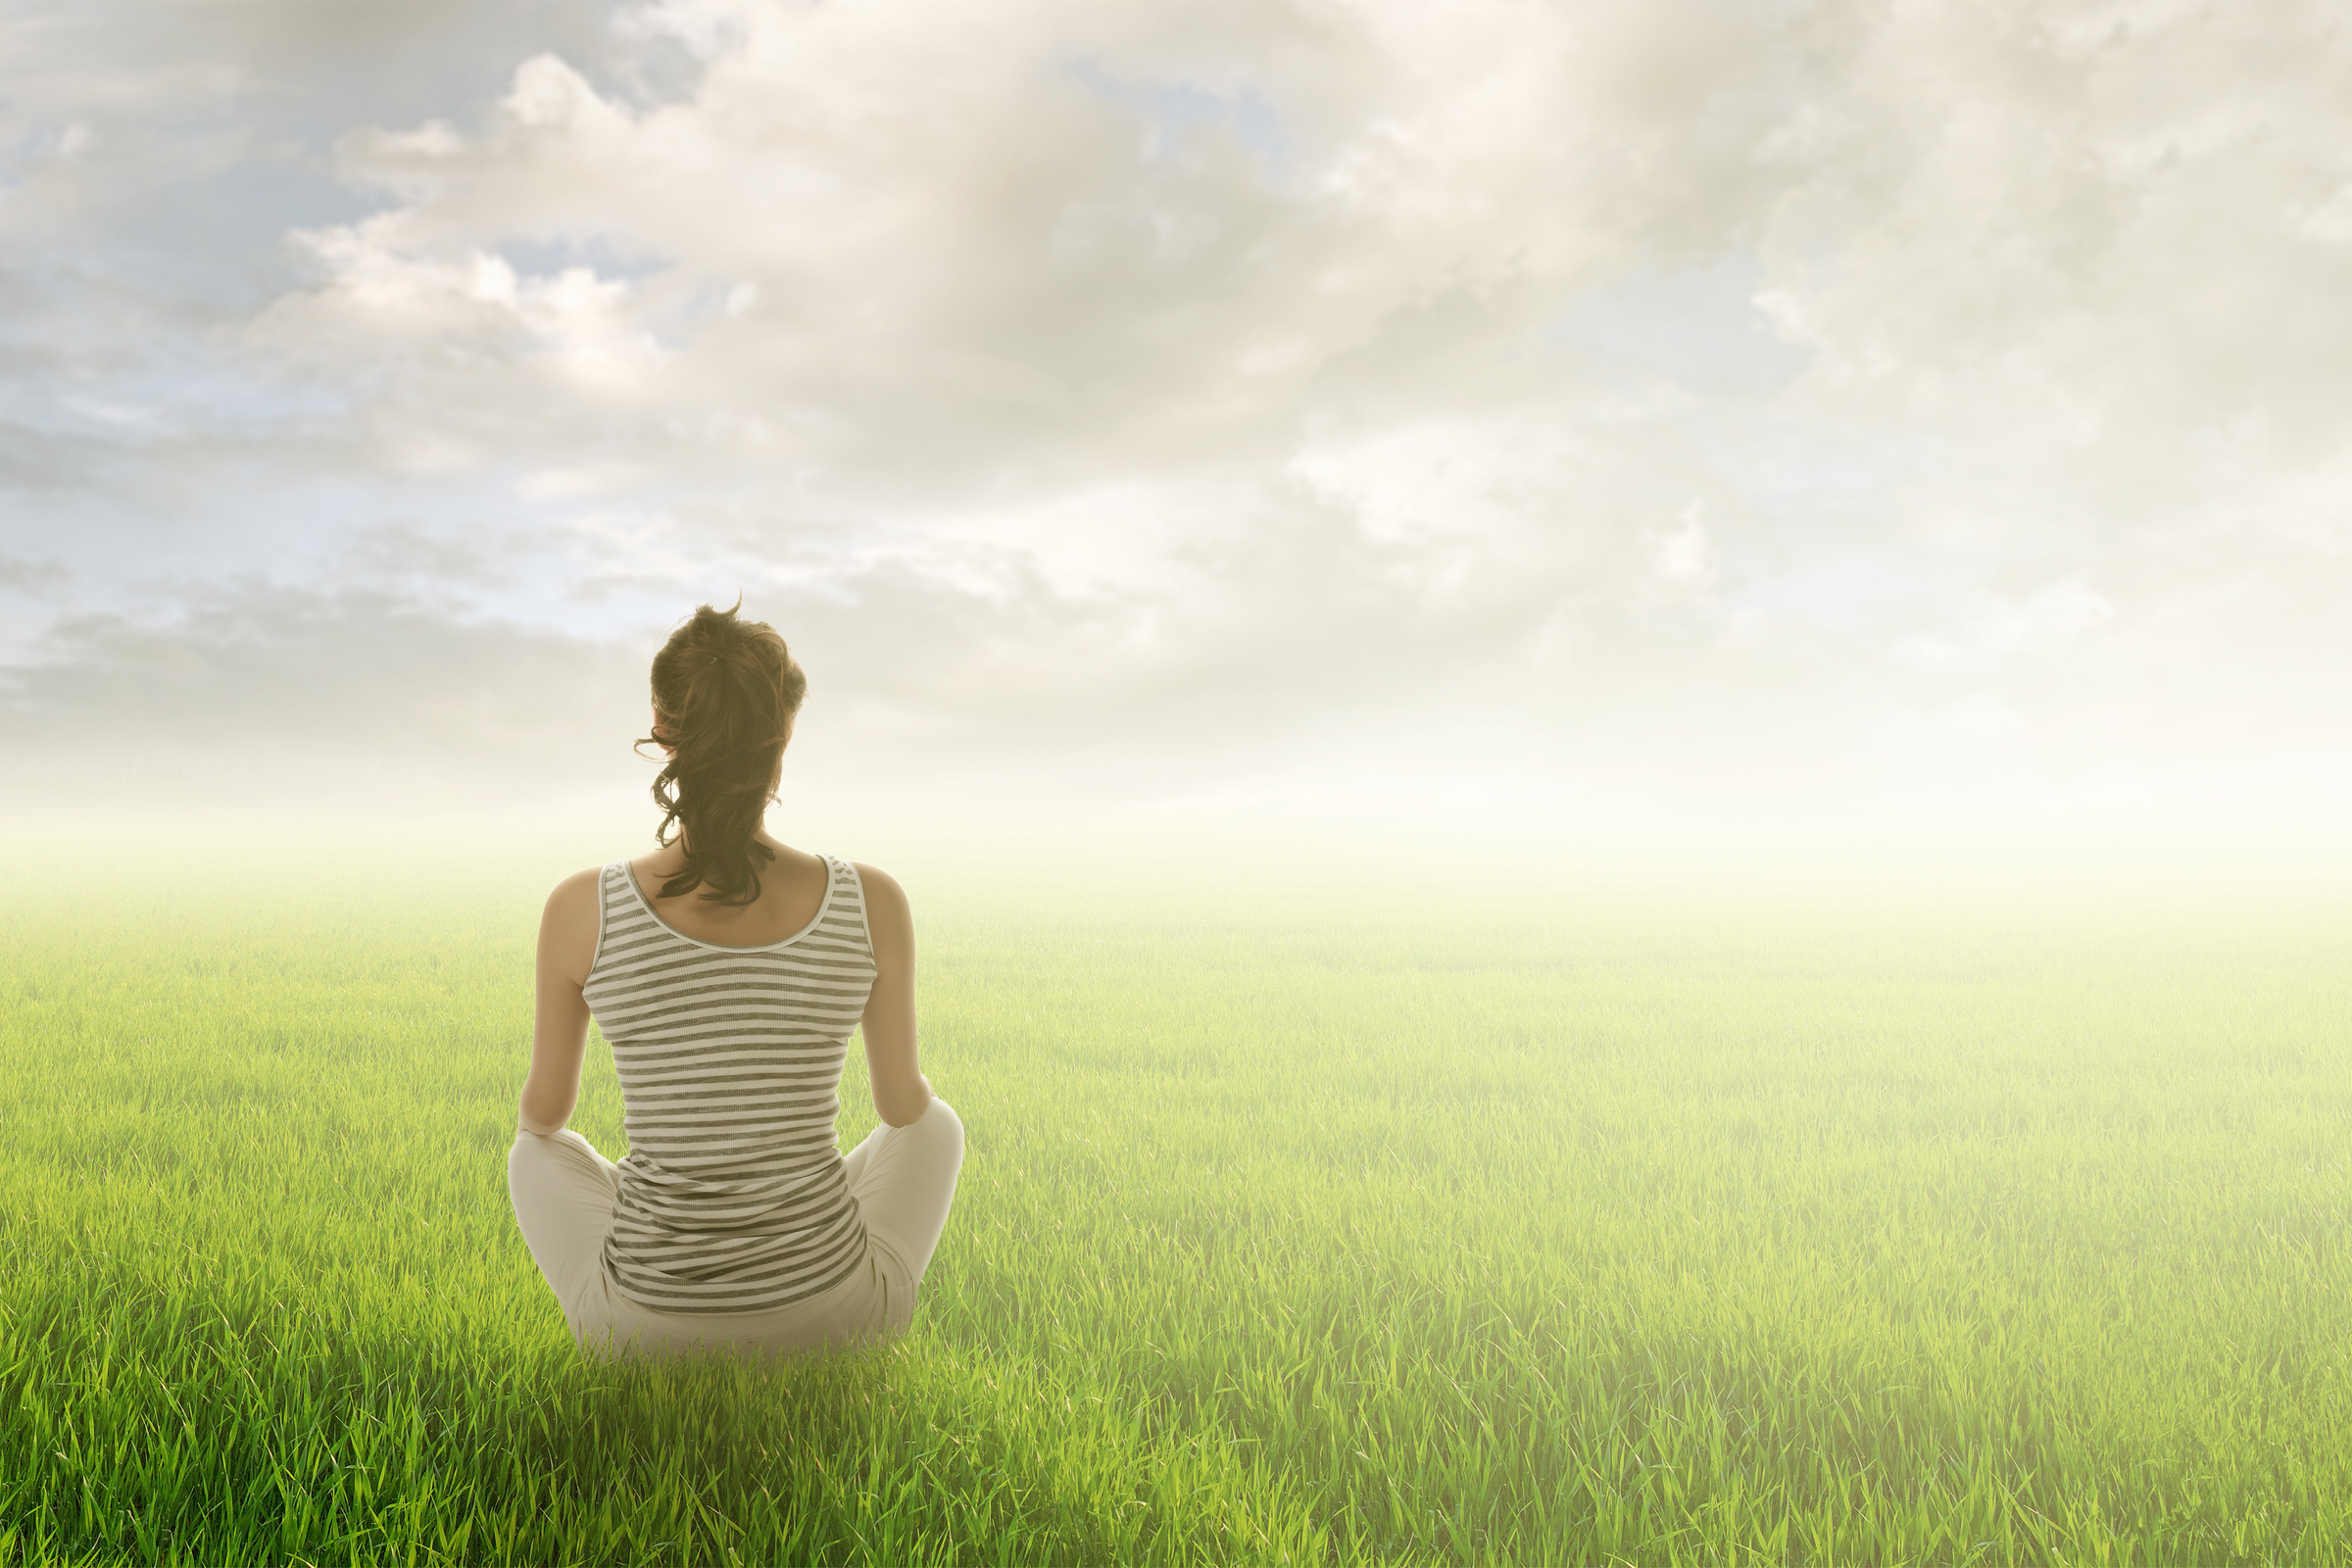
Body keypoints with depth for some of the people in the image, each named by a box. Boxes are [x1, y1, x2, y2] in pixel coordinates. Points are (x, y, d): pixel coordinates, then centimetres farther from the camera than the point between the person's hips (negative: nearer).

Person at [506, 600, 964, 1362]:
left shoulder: (582, 908, -13)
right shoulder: (872, 902, -13)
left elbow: (543, 1110, 5)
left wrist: (542, 1118, 31)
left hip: (649, 1326, 1)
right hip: (827, 1316, 0)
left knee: (539, 1155, 34)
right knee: (937, 1128, 32)